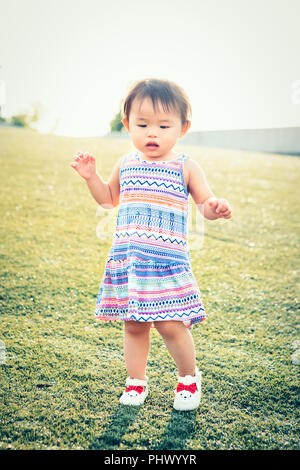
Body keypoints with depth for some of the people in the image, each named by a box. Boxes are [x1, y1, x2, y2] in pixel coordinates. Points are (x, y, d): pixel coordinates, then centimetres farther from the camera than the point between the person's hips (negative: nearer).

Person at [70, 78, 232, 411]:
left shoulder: (186, 167, 0)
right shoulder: (125, 164, 9)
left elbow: (205, 205, 3)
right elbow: (109, 199, 24)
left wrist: (216, 208, -20)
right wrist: (90, 176, 10)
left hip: (167, 258, -3)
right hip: (127, 256, 4)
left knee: (170, 324, -6)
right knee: (133, 324, 10)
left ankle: (189, 377, 22)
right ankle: (136, 381, 31)